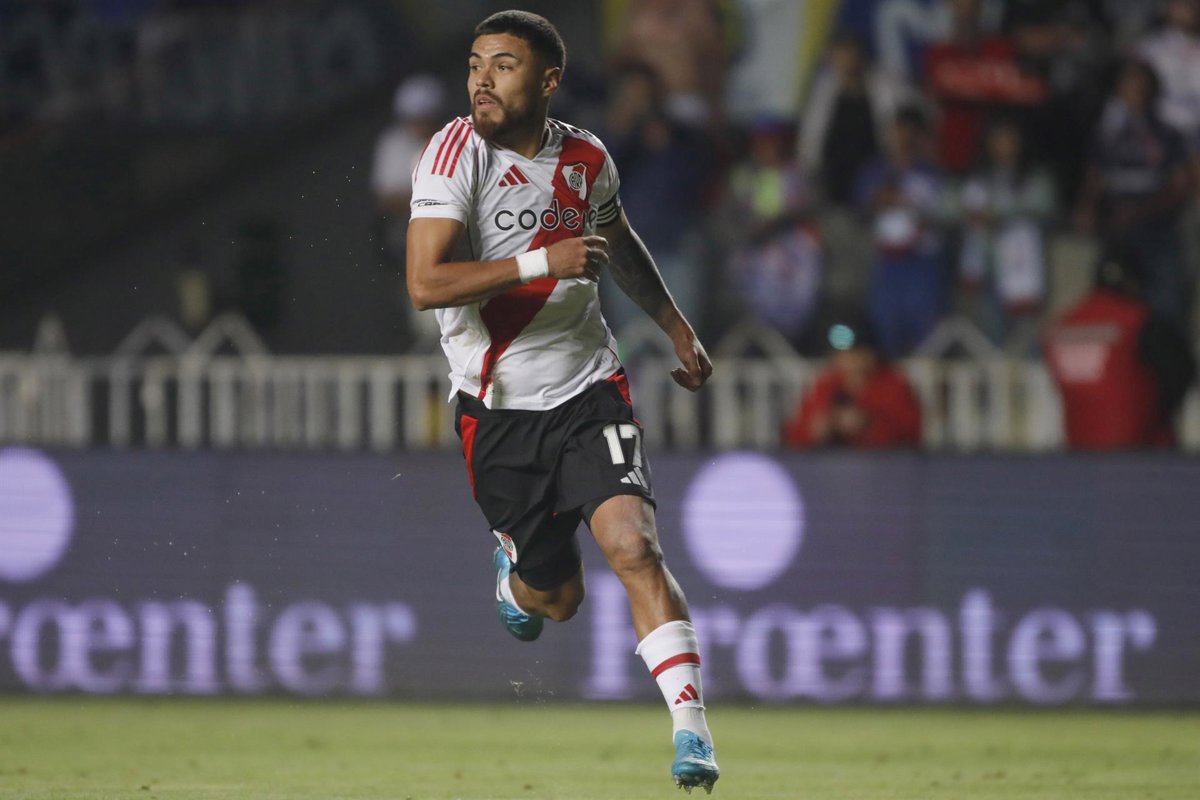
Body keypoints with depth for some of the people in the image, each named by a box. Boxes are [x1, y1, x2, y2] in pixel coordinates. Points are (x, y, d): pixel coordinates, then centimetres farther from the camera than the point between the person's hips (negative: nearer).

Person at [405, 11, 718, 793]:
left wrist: (680, 329, 28)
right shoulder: (457, 152, -13)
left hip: (587, 387, 2)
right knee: (558, 598, 8)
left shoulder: (586, 159, 2)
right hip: (497, 407, -2)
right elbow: (425, 283, -24)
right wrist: (543, 262, -30)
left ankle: (691, 728, -19)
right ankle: (515, 573, 46)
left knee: (633, 546, -21)